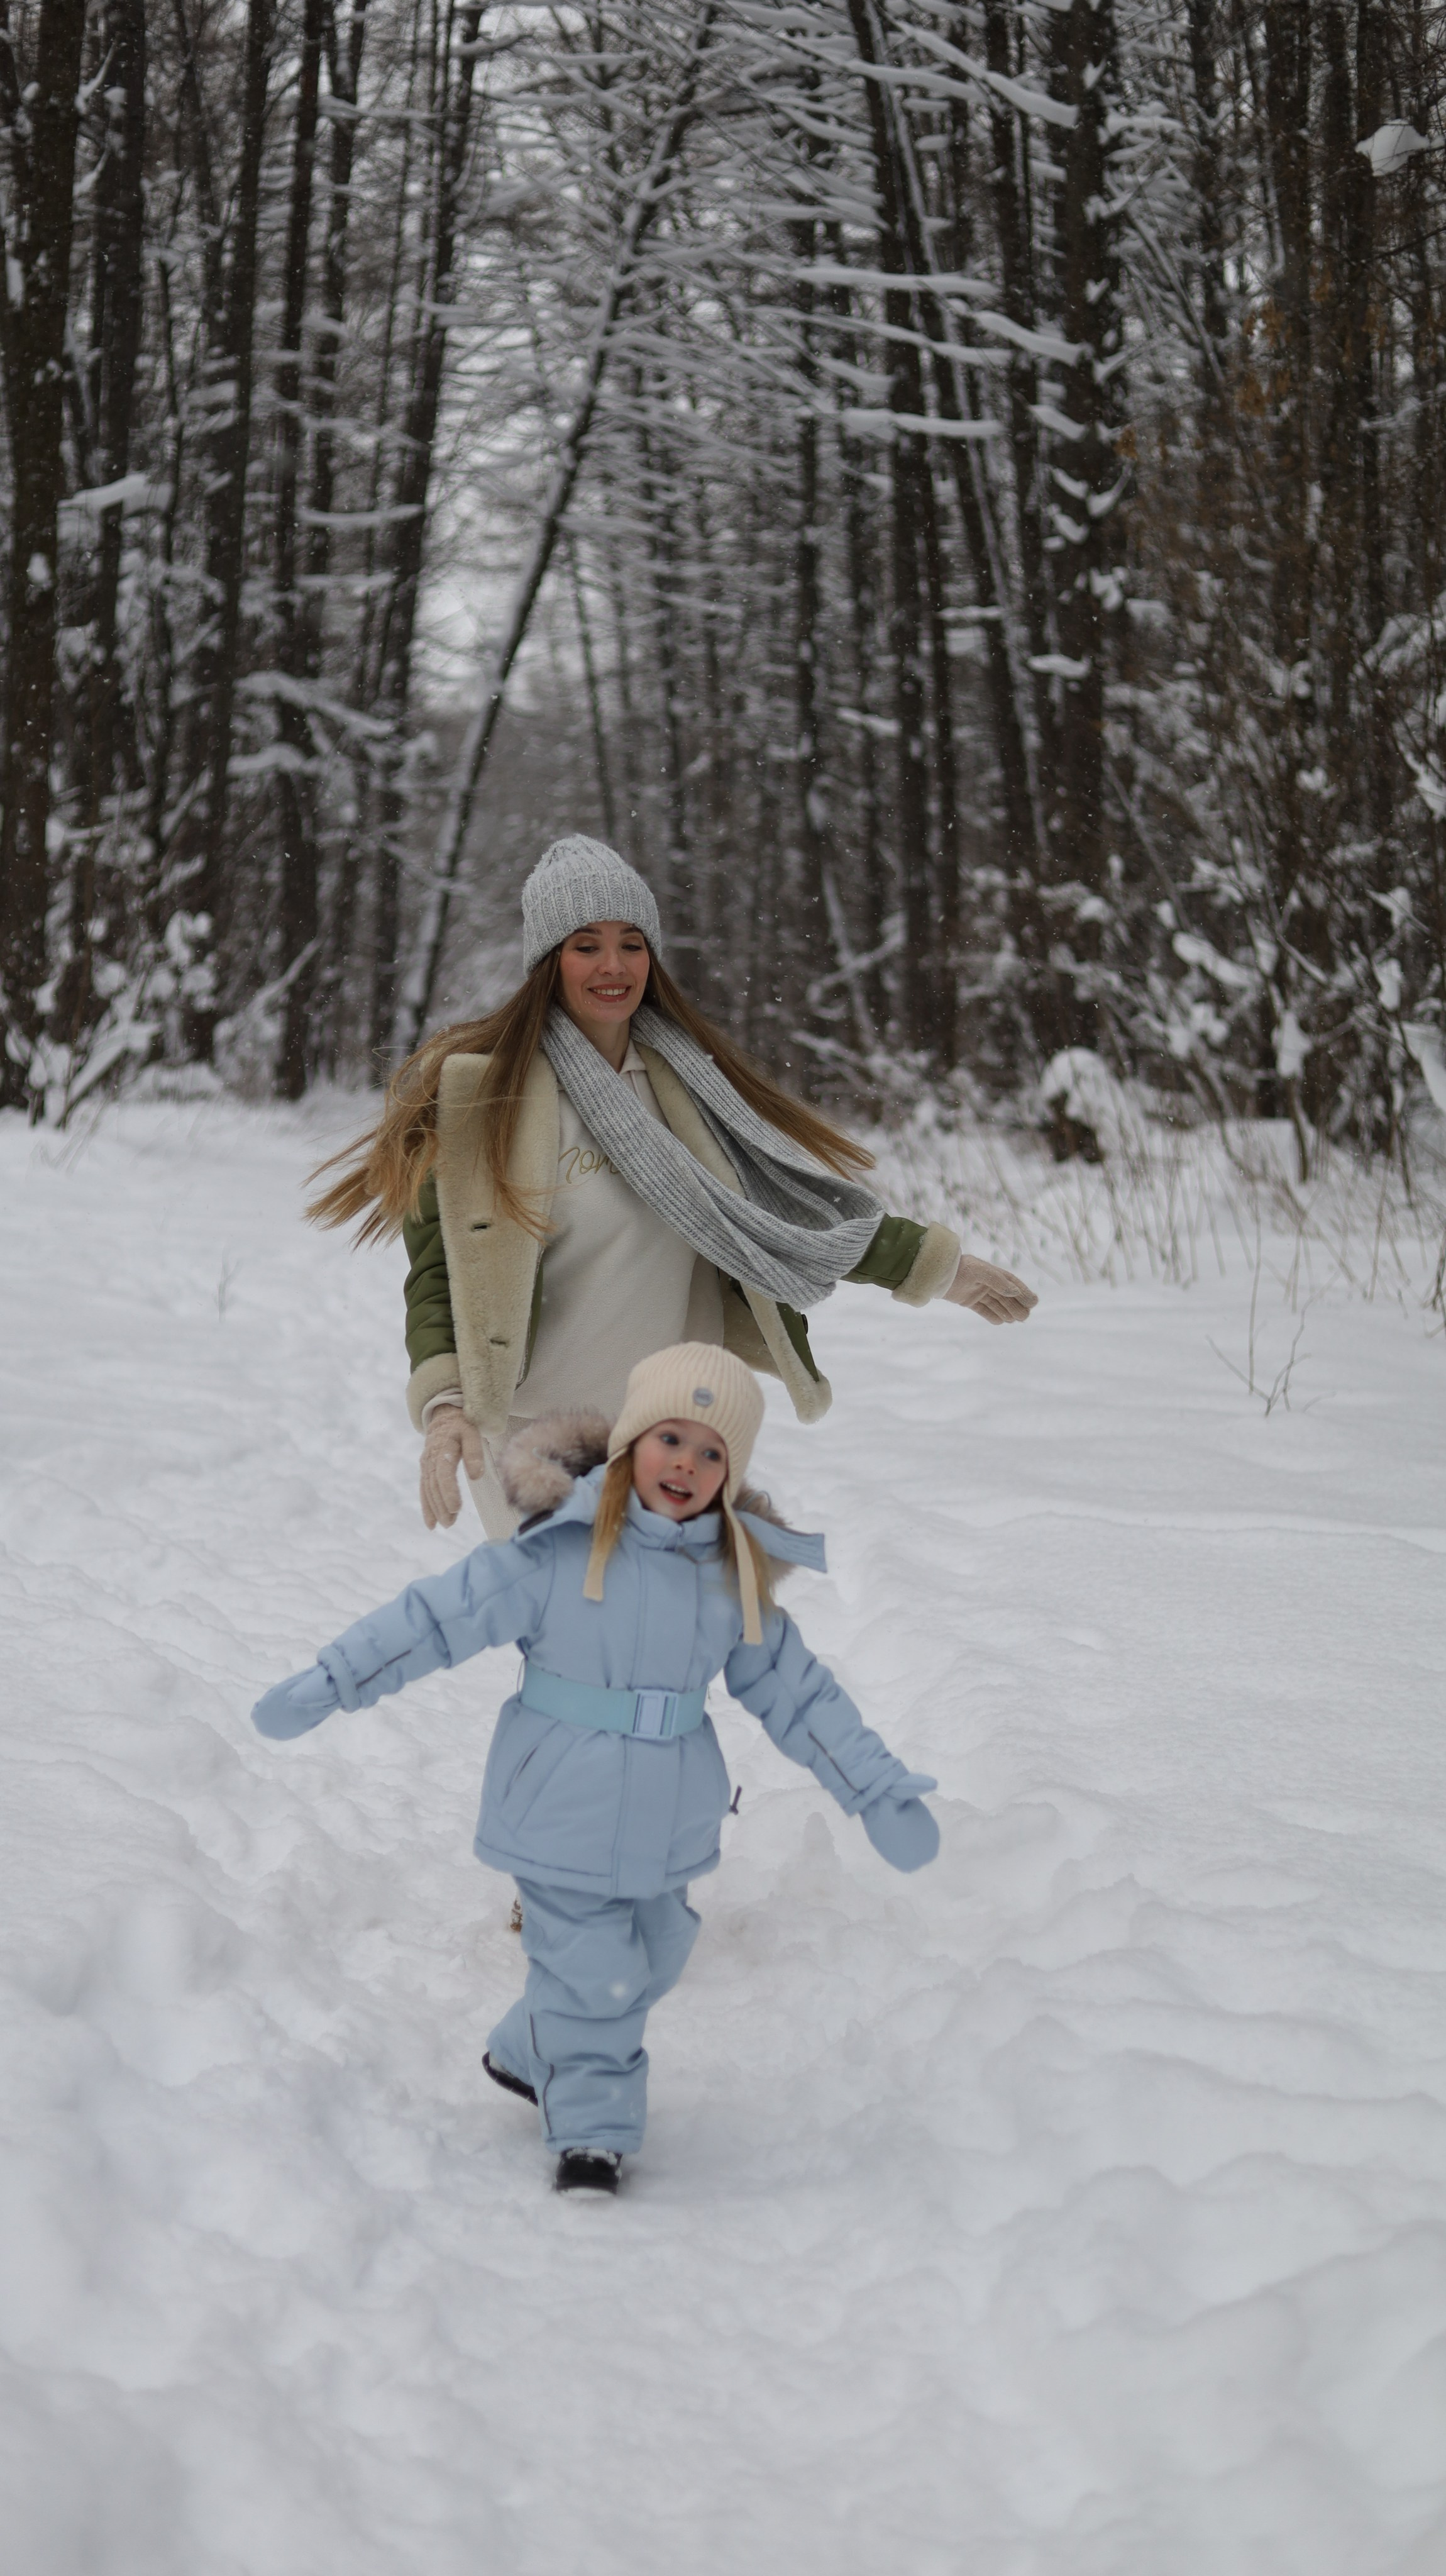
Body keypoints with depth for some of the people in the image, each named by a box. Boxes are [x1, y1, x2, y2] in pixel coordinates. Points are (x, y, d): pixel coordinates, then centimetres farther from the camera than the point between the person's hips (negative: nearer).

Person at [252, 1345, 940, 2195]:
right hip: (563, 1813, -5)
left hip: (668, 1824, 5)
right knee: (592, 1972, -3)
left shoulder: (733, 1576, -1)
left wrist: (880, 1791, 7)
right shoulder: (559, 1549, -15)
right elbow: (440, 1616, -12)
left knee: (651, 1963, 17)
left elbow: (795, 1691, 7)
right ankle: (591, 2133, 16)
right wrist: (324, 1687, -14)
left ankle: (529, 2057, 40)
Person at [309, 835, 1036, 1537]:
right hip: (536, 1436, -5)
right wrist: (444, 1403, -26)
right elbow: (442, 1266, -11)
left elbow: (787, 1199, 18)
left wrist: (935, 1264, 21)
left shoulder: (687, 1078, 9)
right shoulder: (481, 1089, -8)